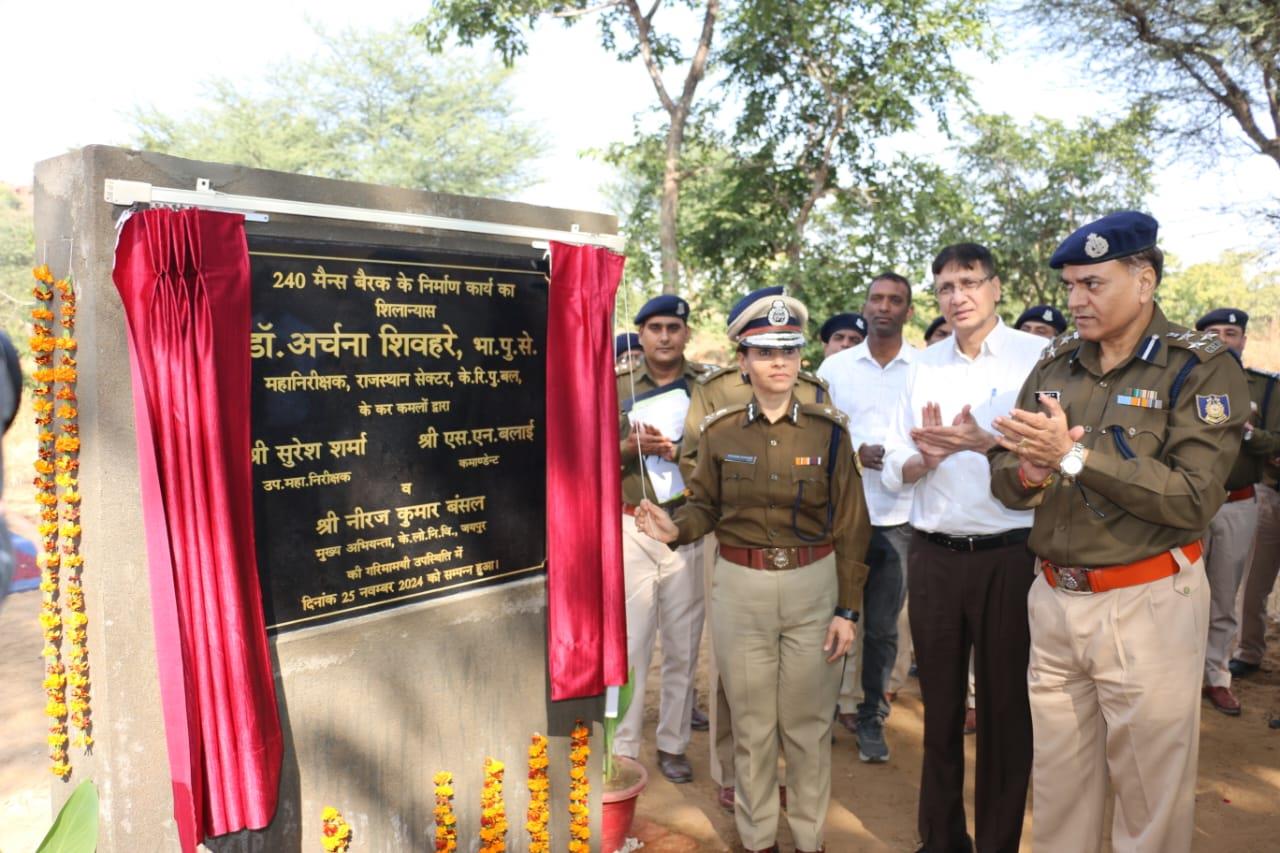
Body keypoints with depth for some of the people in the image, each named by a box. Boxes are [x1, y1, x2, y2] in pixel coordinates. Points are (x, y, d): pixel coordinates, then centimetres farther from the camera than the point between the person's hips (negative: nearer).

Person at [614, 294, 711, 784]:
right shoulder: (618, 389, 6)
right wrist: (629, 448, -14)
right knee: (629, 643, 4)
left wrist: (687, 452, -17)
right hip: (632, 528, 0)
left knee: (683, 645, 9)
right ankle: (623, 748, 16)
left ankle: (673, 744, 24)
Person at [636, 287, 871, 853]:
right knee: (751, 723, 12)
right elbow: (705, 506, 4)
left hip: (813, 587, 0)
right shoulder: (719, 433, -3)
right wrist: (675, 528, -19)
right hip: (740, 590, 1)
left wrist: (848, 608, -4)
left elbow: (850, 526, -2)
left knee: (809, 722, 12)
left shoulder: (829, 431, -4)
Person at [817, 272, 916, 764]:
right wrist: (856, 453, -12)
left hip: (898, 516, 0)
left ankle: (870, 715, 24)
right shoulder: (835, 367, 5)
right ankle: (829, 704, 27)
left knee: (882, 627, 8)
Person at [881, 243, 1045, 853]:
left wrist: (987, 443, -26)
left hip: (1009, 555, -3)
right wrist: (930, 456, -13)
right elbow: (893, 471, 7)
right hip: (934, 555, 4)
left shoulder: (1042, 357, -3)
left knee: (1005, 706, 9)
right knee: (939, 702, 14)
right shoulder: (924, 366, 9)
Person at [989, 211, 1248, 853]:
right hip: (1053, 599, 4)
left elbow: (1194, 499, -19)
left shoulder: (1201, 368, -7)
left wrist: (1075, 454, -22)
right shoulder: (1054, 365, 7)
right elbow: (1004, 481, 6)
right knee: (1057, 788, 16)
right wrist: (1031, 472, -17)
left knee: (1152, 798, 11)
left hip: (1147, 605, -4)